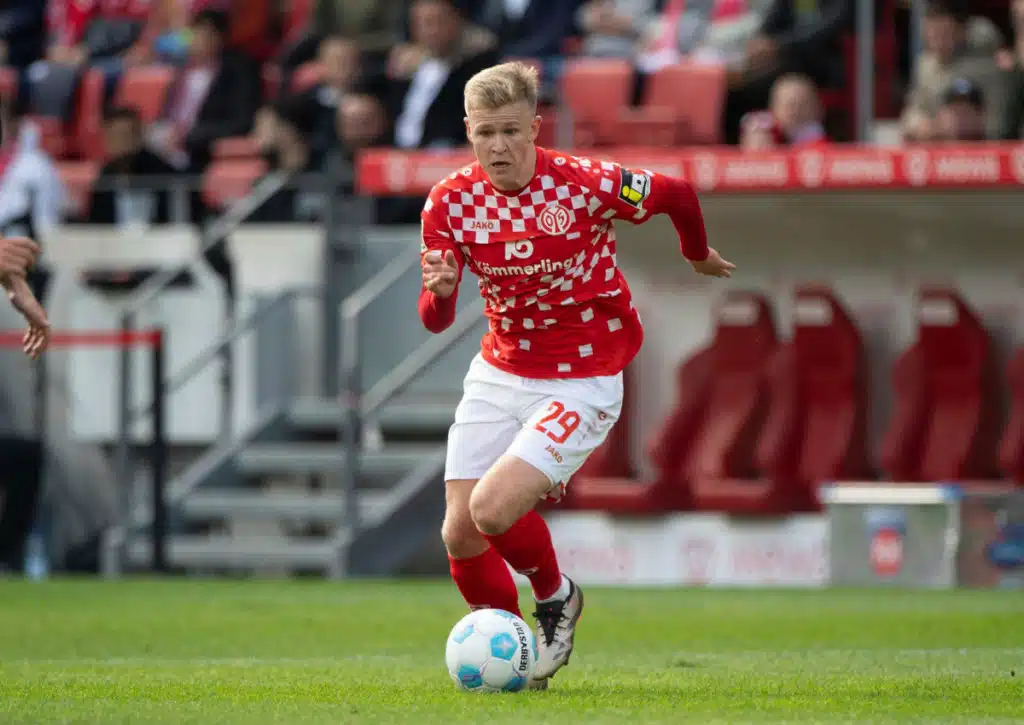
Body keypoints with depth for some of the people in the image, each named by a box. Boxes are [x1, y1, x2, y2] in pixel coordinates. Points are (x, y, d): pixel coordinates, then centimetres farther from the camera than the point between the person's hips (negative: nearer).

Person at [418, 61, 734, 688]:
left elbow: (678, 195, -1)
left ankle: (556, 597, 10)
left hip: (582, 383, -5)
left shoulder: (587, 185, -19)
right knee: (460, 534, 1)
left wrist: (698, 254, 18)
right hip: (498, 375, 5)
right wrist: (440, 290, -31)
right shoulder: (450, 201, -9)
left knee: (493, 509, -22)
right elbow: (436, 320, -8)